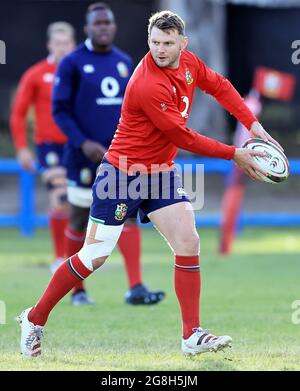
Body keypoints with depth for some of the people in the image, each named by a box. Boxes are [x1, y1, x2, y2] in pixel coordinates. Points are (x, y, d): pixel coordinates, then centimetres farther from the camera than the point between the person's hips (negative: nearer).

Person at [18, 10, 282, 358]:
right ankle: (34, 319, 12)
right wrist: (235, 155, -13)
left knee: (188, 242, -6)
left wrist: (253, 124, 4)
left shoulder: (189, 63, -3)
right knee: (94, 256, -3)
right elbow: (185, 139, -22)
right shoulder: (148, 85, -28)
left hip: (160, 172, 7)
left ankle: (192, 336, -2)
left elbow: (220, 86, 15)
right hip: (122, 172, -7)